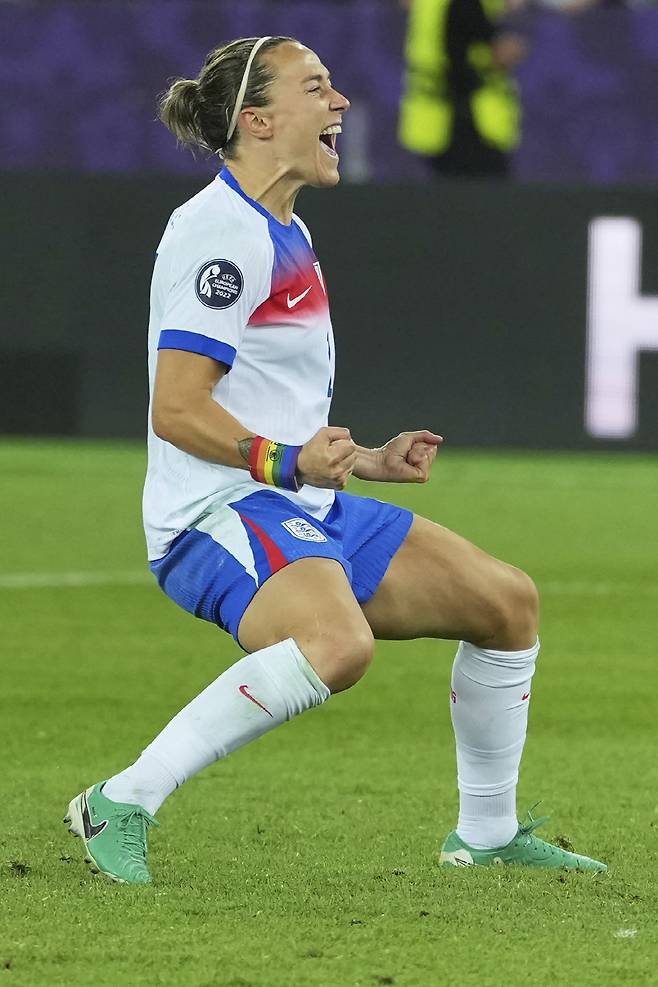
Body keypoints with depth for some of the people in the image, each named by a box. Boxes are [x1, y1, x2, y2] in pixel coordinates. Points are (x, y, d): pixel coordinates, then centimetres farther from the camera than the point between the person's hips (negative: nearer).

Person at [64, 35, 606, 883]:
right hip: (218, 516, -10)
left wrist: (369, 461, 21)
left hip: (305, 514, 10)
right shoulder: (222, 231, -13)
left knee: (505, 598, 10)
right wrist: (286, 462, -31)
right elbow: (178, 410, -20)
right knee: (338, 640, -38)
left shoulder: (284, 234, 20)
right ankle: (120, 806, -29)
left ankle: (487, 834, 25)